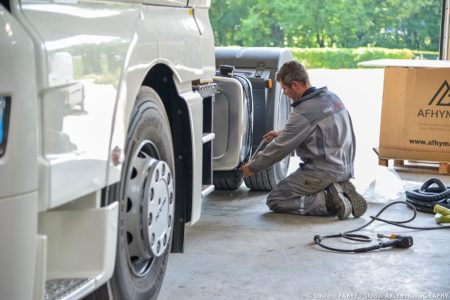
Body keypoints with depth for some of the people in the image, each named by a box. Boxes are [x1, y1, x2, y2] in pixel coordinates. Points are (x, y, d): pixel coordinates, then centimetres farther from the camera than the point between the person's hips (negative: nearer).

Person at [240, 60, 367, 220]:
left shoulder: (303, 112, -20)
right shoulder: (331, 97, 6)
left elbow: (280, 148, -11)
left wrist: (252, 167, 3)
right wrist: (282, 134, 25)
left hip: (323, 171, -9)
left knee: (275, 200, 1)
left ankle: (329, 201, -12)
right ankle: (341, 192, 5)